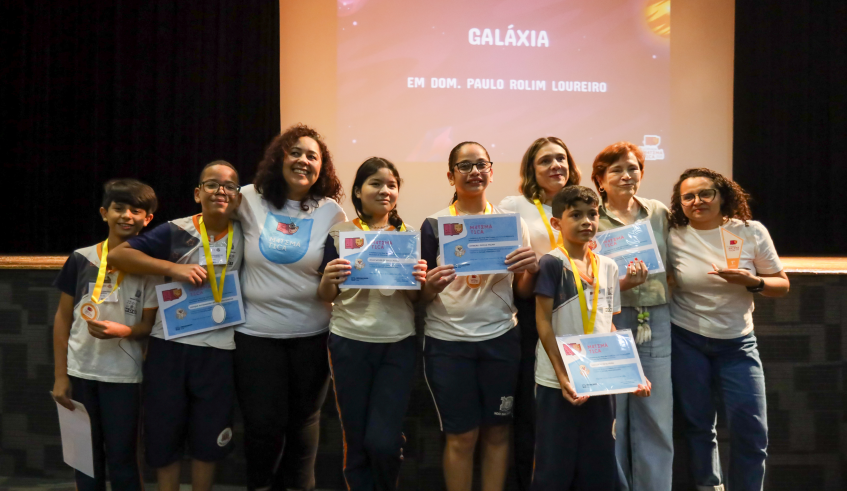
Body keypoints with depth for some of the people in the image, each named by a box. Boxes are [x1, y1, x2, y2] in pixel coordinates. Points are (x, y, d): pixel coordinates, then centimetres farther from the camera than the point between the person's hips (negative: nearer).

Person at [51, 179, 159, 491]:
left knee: (122, 459, 4)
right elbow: (63, 318, 4)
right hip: (80, 372, 2)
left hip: (123, 376, -1)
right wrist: (60, 376, 1)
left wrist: (122, 331, -23)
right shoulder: (81, 259, -2)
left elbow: (150, 325, -1)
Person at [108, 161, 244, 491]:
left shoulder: (243, 235, 2)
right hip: (169, 345, -1)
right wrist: (174, 268, -20)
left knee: (208, 436, 13)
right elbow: (117, 255, -12)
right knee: (164, 430, 11)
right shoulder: (176, 232, -6)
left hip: (218, 349, 1)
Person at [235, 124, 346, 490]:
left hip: (312, 333, 1)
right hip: (257, 332, -1)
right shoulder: (251, 200, -2)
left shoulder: (330, 211, -1)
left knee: (303, 421, 15)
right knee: (263, 424, 4)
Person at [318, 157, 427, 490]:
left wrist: (421, 280, -15)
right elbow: (326, 297, 3)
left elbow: (417, 299, 7)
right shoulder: (339, 234, 1)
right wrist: (327, 280, -19)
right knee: (356, 440, 8)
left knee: (384, 442, -2)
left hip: (398, 345, 0)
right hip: (349, 343, 0)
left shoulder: (411, 236, 6)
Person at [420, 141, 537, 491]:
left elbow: (524, 292, 7)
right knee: (461, 436, 4)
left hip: (500, 339, 2)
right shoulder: (434, 224, -1)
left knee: (497, 431, 9)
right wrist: (431, 286, -21)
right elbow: (421, 296, 2)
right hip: (447, 342, -2)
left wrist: (531, 269, -15)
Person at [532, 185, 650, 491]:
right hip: (559, 383, -5)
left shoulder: (608, 267, 10)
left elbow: (608, 325, 13)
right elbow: (543, 323, -10)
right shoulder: (551, 264, -7)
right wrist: (562, 376, -16)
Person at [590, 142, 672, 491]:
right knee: (611, 418, 3)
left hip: (656, 321, 3)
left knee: (657, 417, 6)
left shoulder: (660, 214, 10)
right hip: (610, 321, -3)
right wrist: (623, 283, -20)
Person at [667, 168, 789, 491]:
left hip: (737, 343, 0)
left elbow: (782, 285, 0)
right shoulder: (673, 238, -5)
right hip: (686, 341, 0)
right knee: (698, 425, 9)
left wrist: (752, 282, -19)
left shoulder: (752, 232, -5)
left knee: (751, 430, -3)